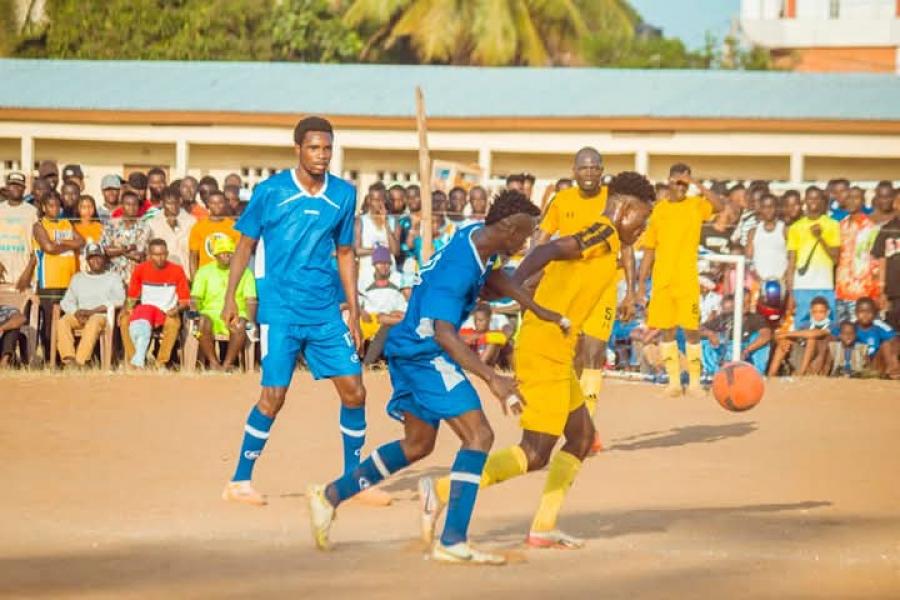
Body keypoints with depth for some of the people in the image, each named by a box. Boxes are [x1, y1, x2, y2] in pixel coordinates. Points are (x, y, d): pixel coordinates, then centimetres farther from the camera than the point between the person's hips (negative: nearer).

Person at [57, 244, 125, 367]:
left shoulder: (113, 278, 13)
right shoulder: (78, 278, 24)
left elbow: (119, 300, -3)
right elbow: (67, 301, 16)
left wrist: (92, 311, -13)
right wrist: (77, 313, -8)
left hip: (102, 316, -4)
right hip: (80, 317, 4)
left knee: (94, 322, -38)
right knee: (64, 321, -28)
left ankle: (80, 362, -49)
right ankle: (68, 359, -40)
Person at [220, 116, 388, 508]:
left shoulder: (343, 194, 5)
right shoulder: (270, 192, -5)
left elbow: (345, 254, 13)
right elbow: (245, 245, 2)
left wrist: (354, 313, 11)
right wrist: (230, 298, -3)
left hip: (326, 311, 4)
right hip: (280, 310, -4)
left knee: (354, 391, 1)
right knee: (273, 396, -8)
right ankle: (239, 482, 6)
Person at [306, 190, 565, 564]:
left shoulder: (478, 238, 2)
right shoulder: (458, 268, -27)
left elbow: (492, 277, 25)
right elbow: (444, 333, -35)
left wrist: (537, 310, 23)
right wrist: (492, 379, -40)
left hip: (411, 351, 10)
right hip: (424, 354, -10)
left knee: (418, 445, 21)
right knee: (479, 436, -15)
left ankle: (330, 495, 30)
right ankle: (452, 541, -18)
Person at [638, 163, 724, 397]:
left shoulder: (696, 205, 2)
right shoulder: (659, 209, 8)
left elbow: (719, 205, -21)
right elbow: (649, 249, 11)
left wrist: (697, 184, -23)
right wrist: (641, 282, 8)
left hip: (688, 280, -3)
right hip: (662, 280, 3)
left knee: (691, 329, -5)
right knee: (667, 330, 5)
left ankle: (694, 381, 3)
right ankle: (674, 381, 12)